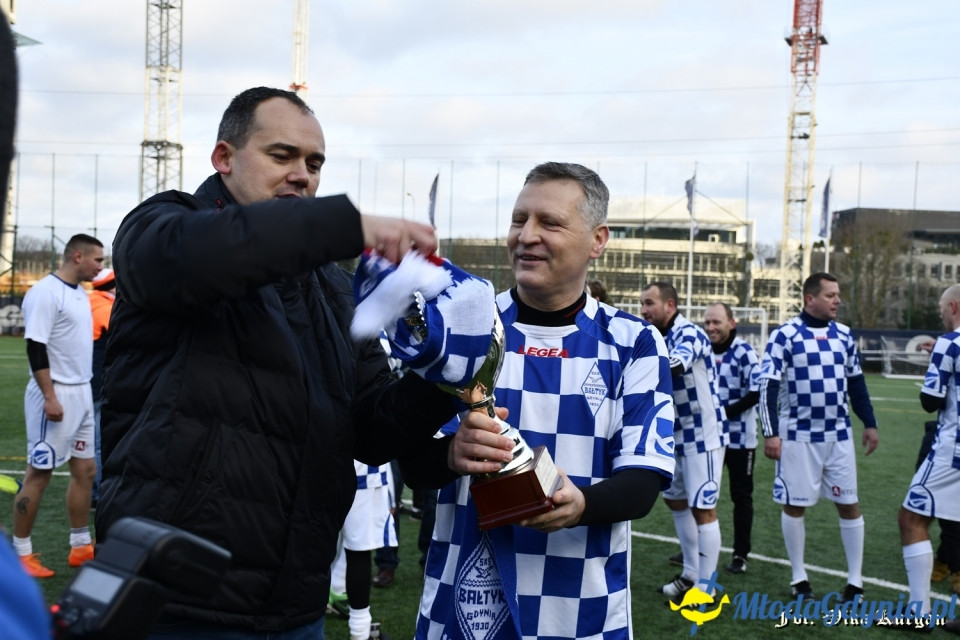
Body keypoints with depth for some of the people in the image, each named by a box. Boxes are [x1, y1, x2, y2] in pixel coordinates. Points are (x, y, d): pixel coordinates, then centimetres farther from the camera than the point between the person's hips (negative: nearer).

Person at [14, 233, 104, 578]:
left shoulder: (79, 293, 13)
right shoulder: (45, 292, -14)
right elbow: (35, 347, -19)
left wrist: (82, 391, 18)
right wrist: (50, 397, -22)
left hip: (82, 393, 9)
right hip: (55, 395, -9)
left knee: (85, 469, 11)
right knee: (39, 473, -2)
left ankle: (80, 546, 20)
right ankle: (21, 552, 8)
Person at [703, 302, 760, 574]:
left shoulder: (744, 352, -13)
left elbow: (758, 391, -19)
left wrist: (727, 412, -22)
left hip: (739, 437, -6)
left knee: (741, 496, 6)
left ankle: (741, 554, 16)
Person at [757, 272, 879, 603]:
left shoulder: (844, 334, 7)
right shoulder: (785, 335, -9)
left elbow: (856, 383, 16)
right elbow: (767, 386, -10)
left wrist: (870, 423, 14)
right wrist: (771, 433, -14)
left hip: (839, 435, 5)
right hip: (798, 436, -4)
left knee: (850, 504, 7)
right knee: (794, 504, 5)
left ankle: (855, 580, 18)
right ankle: (799, 577, 20)